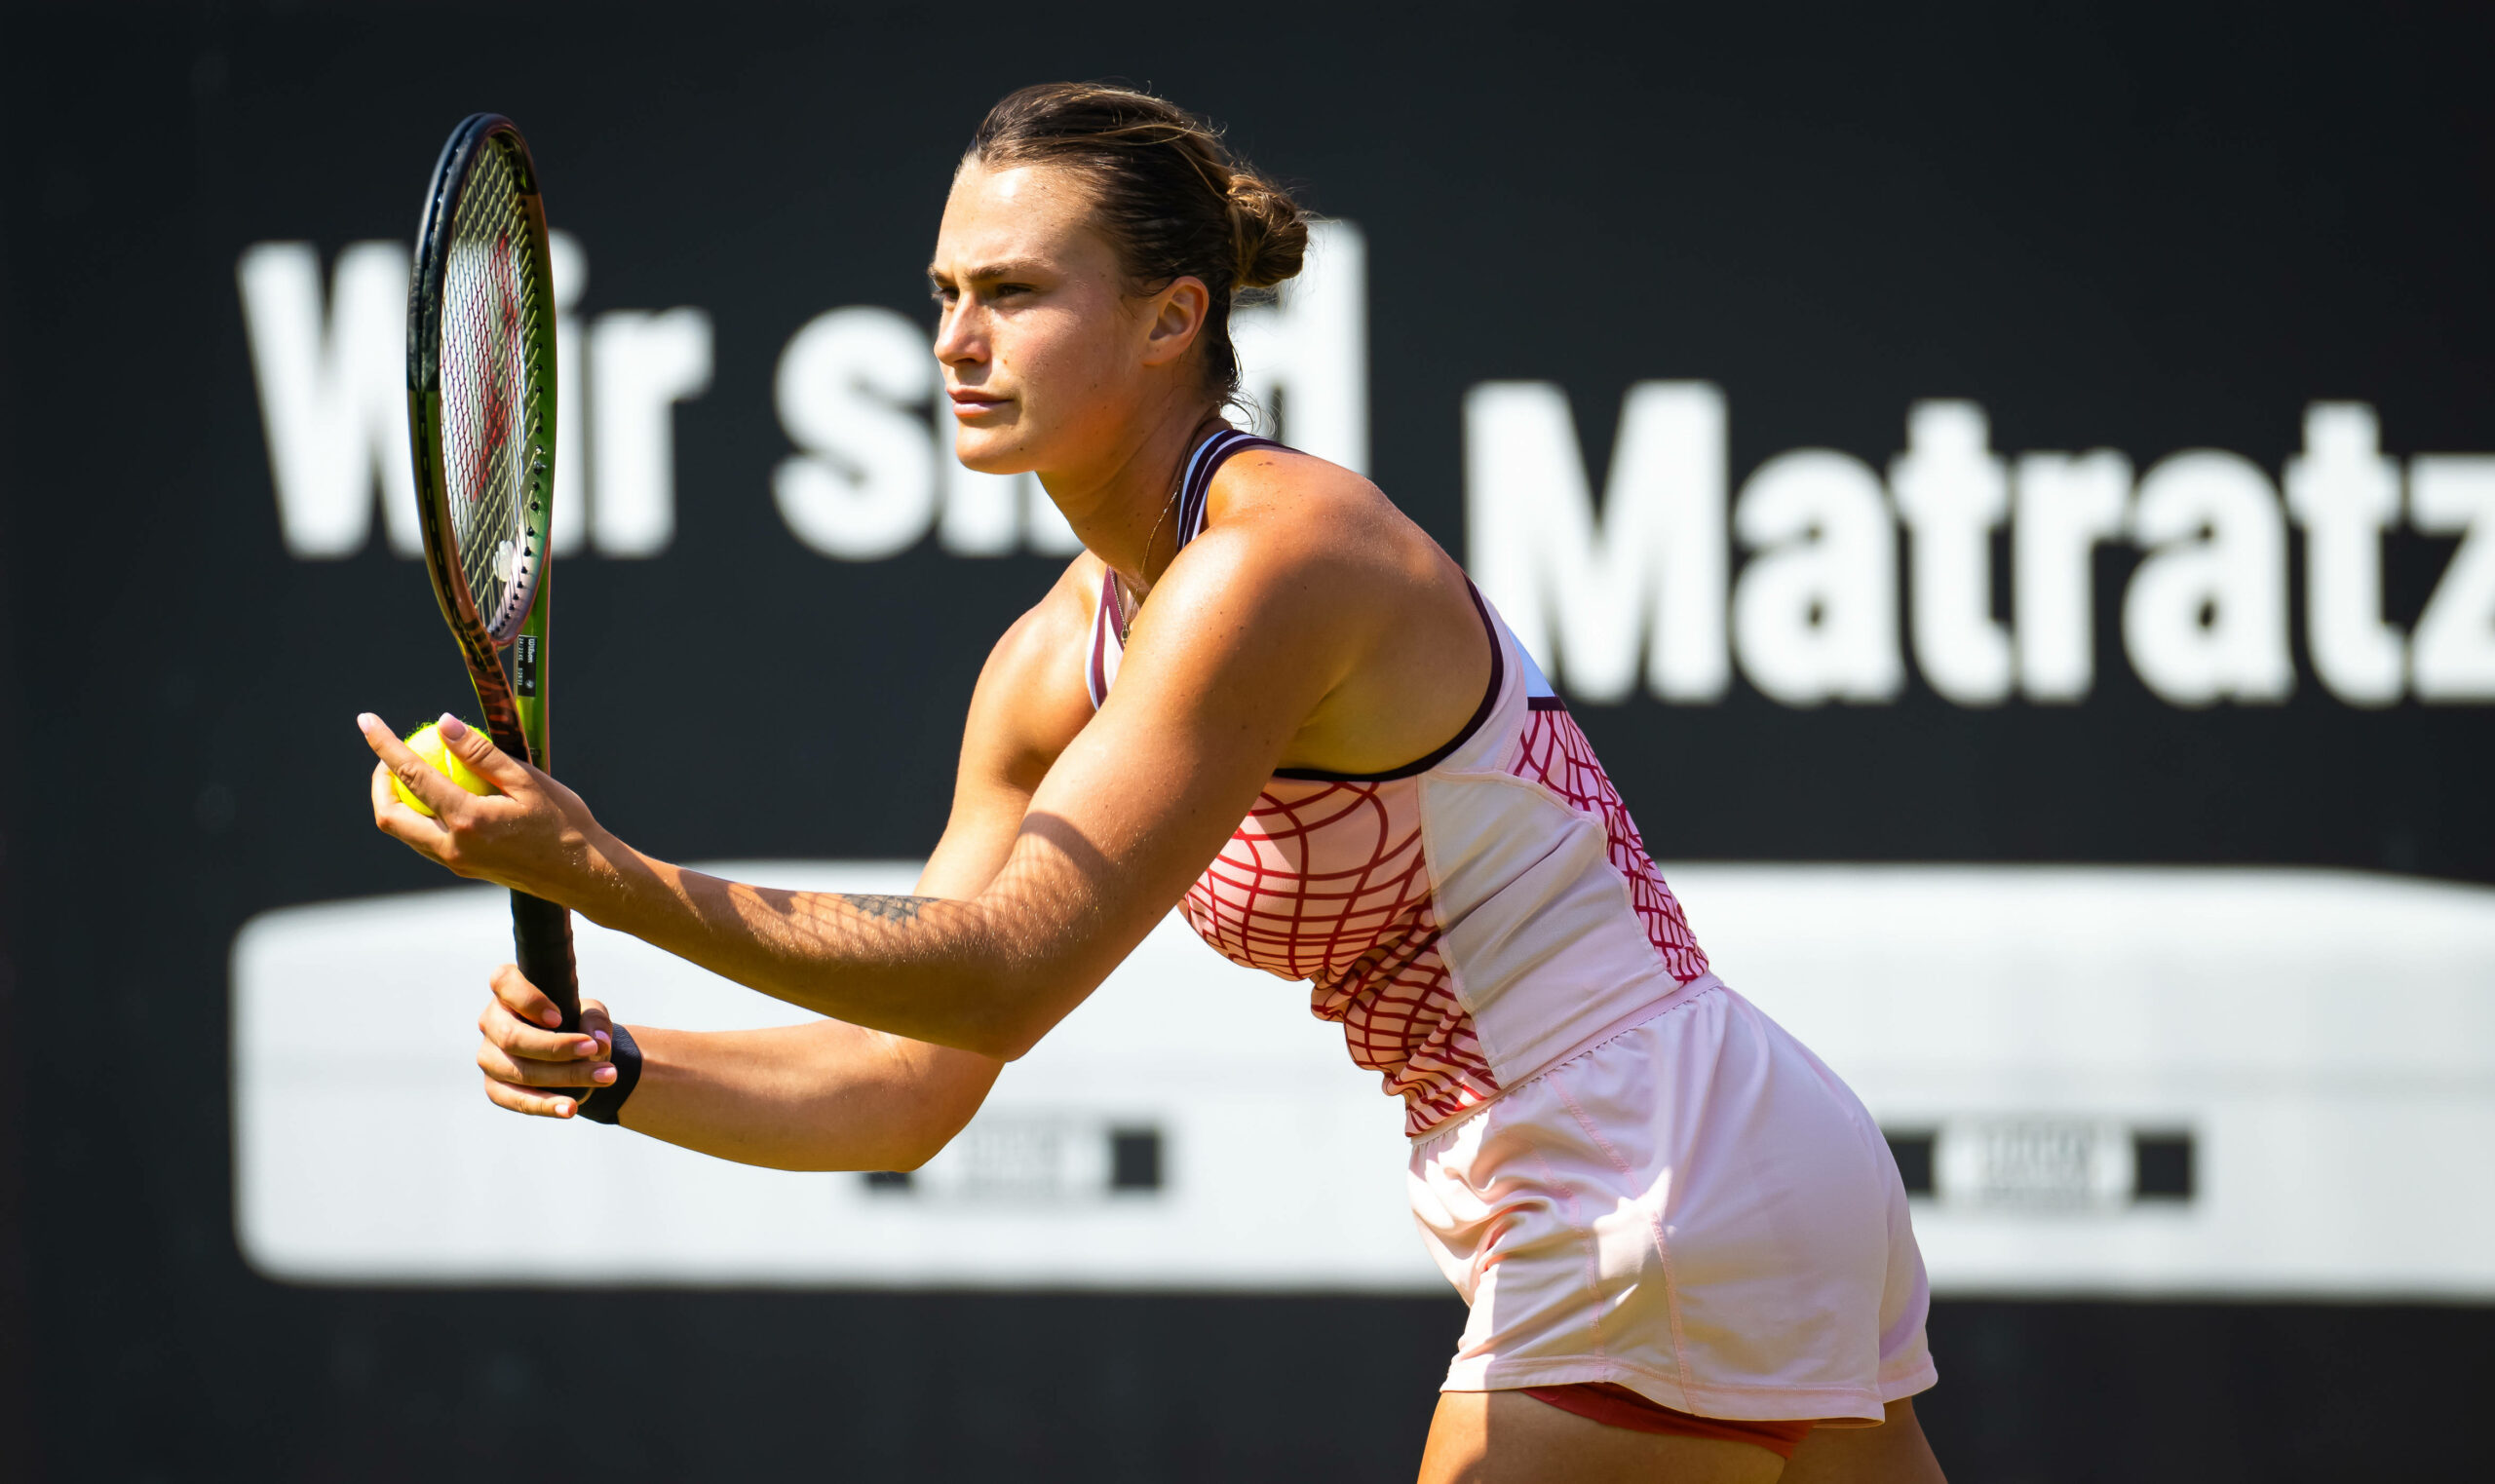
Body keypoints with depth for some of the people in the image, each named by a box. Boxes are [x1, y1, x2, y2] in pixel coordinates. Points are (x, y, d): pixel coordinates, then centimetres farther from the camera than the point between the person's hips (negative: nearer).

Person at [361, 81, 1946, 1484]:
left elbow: (1003, 978, -24)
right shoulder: (1055, 665, 7)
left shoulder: (1278, 555, -21)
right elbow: (906, 1083, 7)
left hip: (1676, 1192, -9)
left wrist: (603, 872, -29)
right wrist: (612, 1065, -10)